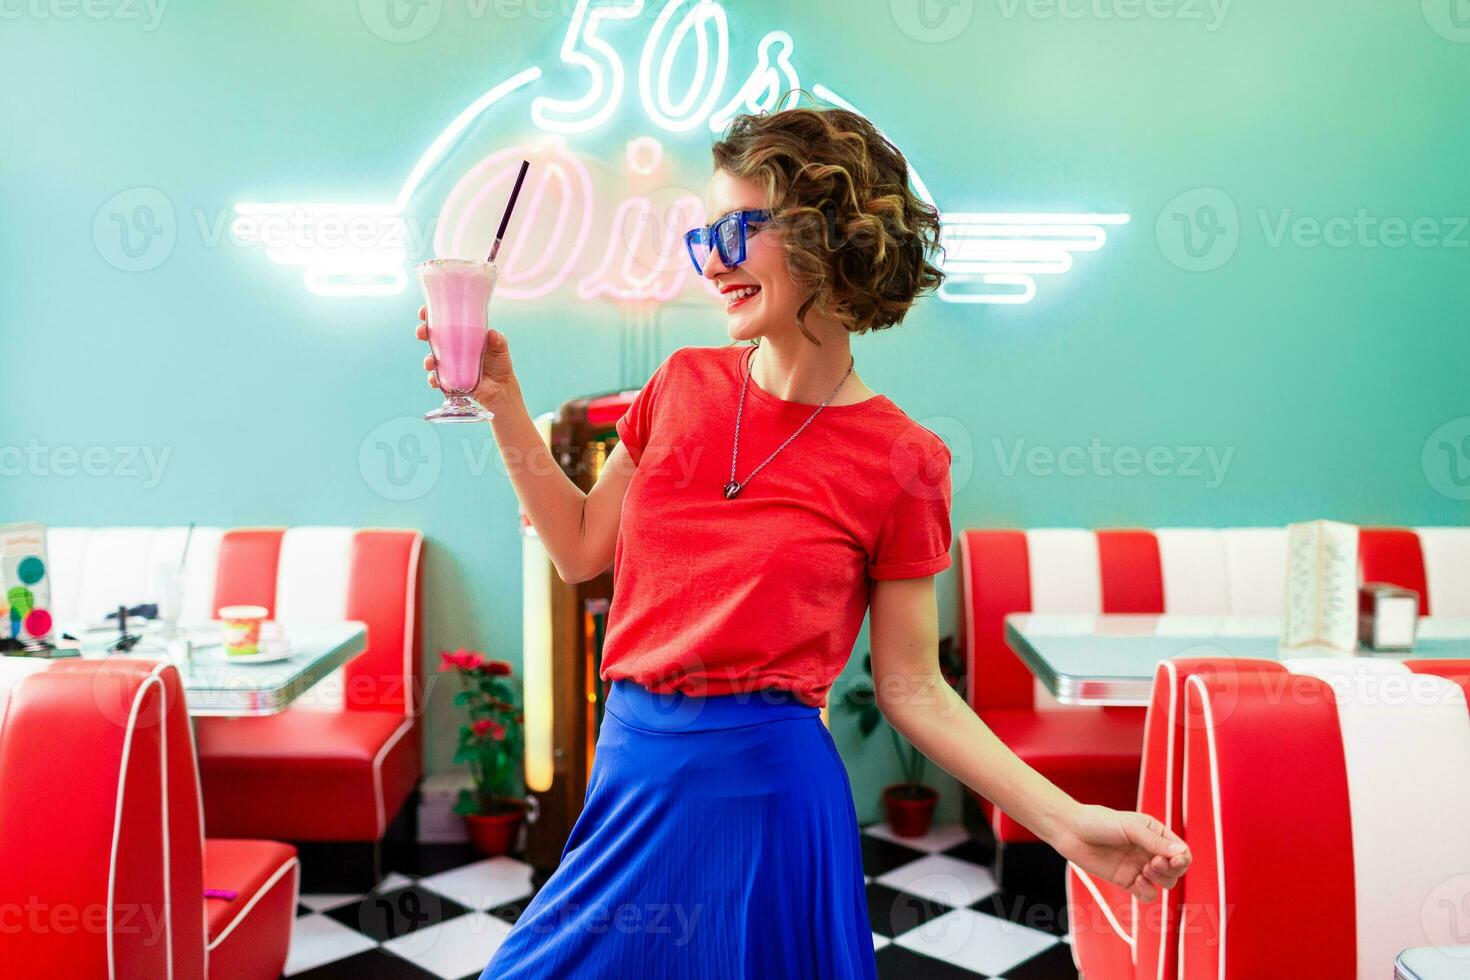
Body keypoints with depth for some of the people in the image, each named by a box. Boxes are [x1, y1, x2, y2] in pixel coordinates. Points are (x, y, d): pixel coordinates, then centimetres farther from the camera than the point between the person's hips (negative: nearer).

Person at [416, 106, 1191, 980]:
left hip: (767, 787, -4)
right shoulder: (685, 384, 2)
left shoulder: (900, 461, -10)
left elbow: (912, 688, -4)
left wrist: (1066, 821, -11)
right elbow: (584, 549, 10)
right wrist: (505, 403, 3)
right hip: (634, 773, 5)